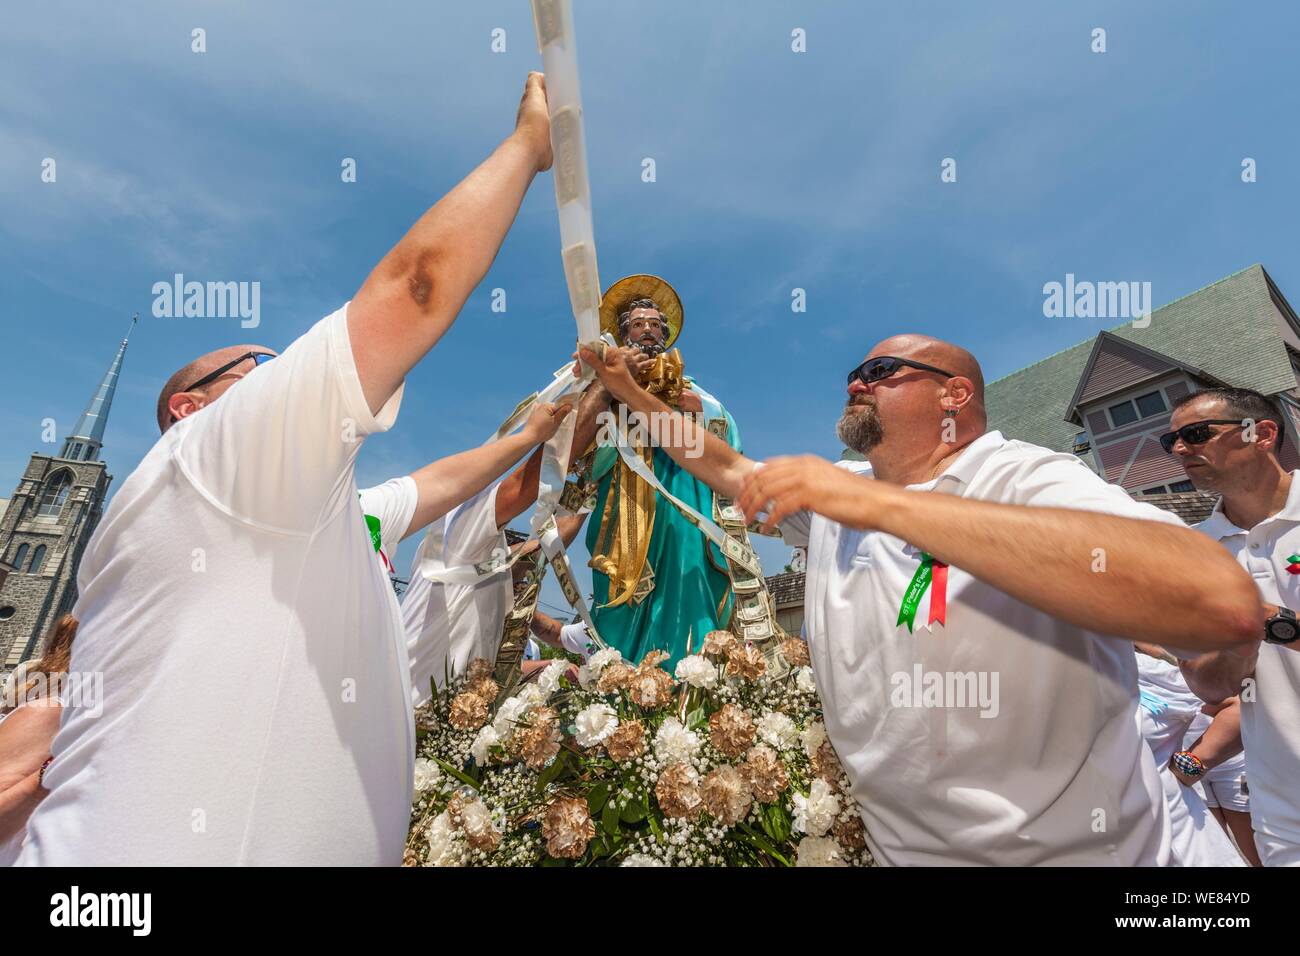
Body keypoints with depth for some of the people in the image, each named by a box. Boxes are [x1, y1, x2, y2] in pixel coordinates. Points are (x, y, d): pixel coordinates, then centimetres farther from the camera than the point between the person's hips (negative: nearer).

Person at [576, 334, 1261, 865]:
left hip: (1060, 848, -5)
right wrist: (630, 393, 10)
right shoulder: (834, 496, 2)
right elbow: (725, 466, 12)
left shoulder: (1026, 479, -19)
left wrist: (881, 502, -38)